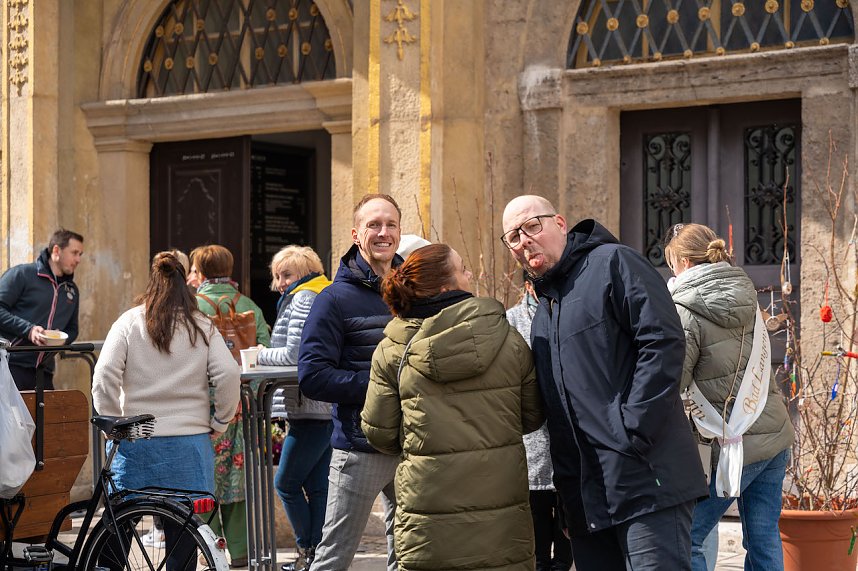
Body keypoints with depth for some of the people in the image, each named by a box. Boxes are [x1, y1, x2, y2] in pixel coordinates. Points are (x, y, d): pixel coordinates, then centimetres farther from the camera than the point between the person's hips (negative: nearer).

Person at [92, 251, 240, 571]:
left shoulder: (129, 322, 2)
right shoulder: (203, 327, 4)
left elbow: (104, 377, -7)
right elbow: (228, 375, -6)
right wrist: (218, 423, 5)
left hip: (134, 442, 0)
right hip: (188, 445, 0)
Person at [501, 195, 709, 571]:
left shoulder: (612, 263, -3)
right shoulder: (543, 310, 23)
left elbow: (663, 342, -15)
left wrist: (633, 433, -18)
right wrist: (566, 486, 15)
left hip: (646, 482, -8)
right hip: (586, 497, 9)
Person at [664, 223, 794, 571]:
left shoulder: (685, 311, -12)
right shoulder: (746, 296, 10)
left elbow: (672, 382, -16)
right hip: (776, 436, 7)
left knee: (684, 540, 0)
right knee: (764, 542, 12)